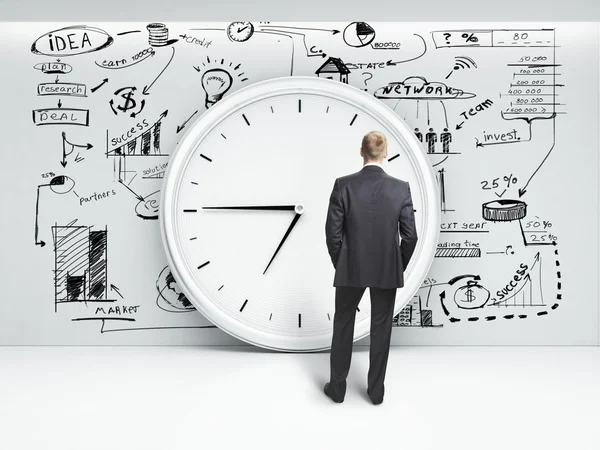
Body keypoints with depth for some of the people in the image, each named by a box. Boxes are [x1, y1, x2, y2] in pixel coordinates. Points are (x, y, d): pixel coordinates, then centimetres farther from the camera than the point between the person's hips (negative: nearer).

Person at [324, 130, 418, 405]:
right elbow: (409, 236, -5)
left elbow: (333, 232, -8)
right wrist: (399, 267, 11)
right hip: (387, 269, 1)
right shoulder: (401, 188, -8)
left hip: (351, 268, 0)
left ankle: (337, 387, 28)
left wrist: (339, 264, 8)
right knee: (381, 329, 15)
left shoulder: (343, 185, -10)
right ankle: (376, 390, 29)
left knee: (343, 325, 16)